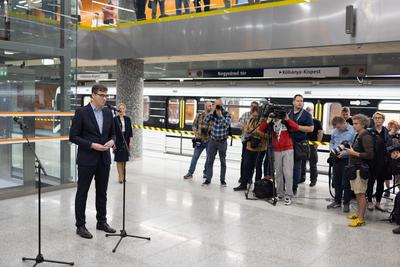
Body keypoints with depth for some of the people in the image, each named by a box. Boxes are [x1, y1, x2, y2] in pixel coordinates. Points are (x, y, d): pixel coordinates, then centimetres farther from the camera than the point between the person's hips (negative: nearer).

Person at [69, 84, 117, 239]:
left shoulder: (108, 113, 7)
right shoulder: (81, 112, -9)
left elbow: (113, 133, 15)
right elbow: (73, 137, -10)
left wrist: (111, 141, -8)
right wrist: (92, 145, -19)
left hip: (104, 159, 5)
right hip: (87, 159, -5)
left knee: (102, 192, 14)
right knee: (82, 192, 5)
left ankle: (102, 222, 27)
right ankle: (80, 226, 15)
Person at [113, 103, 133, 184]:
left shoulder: (127, 119, 6)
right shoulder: (115, 119, -4)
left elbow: (130, 131, 7)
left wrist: (130, 141, 1)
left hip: (126, 140, 3)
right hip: (118, 141, -3)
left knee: (125, 159, 8)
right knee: (119, 159, -2)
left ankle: (122, 175, 18)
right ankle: (120, 176, 0)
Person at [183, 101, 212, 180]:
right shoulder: (199, 116, 1)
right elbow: (194, 125, 7)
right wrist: (196, 135, -1)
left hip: (209, 141, -1)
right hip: (200, 140, 1)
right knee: (195, 157, 4)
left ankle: (206, 173, 26)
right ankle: (190, 173, 12)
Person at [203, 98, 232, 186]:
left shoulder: (227, 114, -6)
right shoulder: (213, 114, 2)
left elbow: (226, 124, -24)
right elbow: (206, 120, -13)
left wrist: (220, 114, -25)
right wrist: (212, 111, -18)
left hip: (222, 142, -2)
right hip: (212, 141, 2)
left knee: (223, 161, 8)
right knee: (209, 161, 3)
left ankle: (222, 180, 18)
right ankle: (208, 179, 11)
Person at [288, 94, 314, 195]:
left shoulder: (306, 115, 1)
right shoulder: (288, 113, 14)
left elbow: (311, 128, -6)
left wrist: (297, 127, -13)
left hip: (299, 143, -4)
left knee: (296, 166, 1)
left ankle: (294, 187, 9)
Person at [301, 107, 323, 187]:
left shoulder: (317, 122, 1)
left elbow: (320, 133, -3)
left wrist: (316, 144, -9)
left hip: (312, 146, -3)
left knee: (313, 164, 3)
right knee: (302, 163, 9)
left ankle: (313, 180, 11)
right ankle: (302, 178, 21)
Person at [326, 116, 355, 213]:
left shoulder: (353, 131, -13)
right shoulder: (335, 131, 6)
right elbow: (331, 142, 18)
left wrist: (344, 153, -23)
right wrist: (332, 150, 0)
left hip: (347, 159, -6)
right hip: (336, 159, 6)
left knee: (346, 183, 2)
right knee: (336, 181, 15)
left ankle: (346, 203, 14)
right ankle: (337, 201, 27)